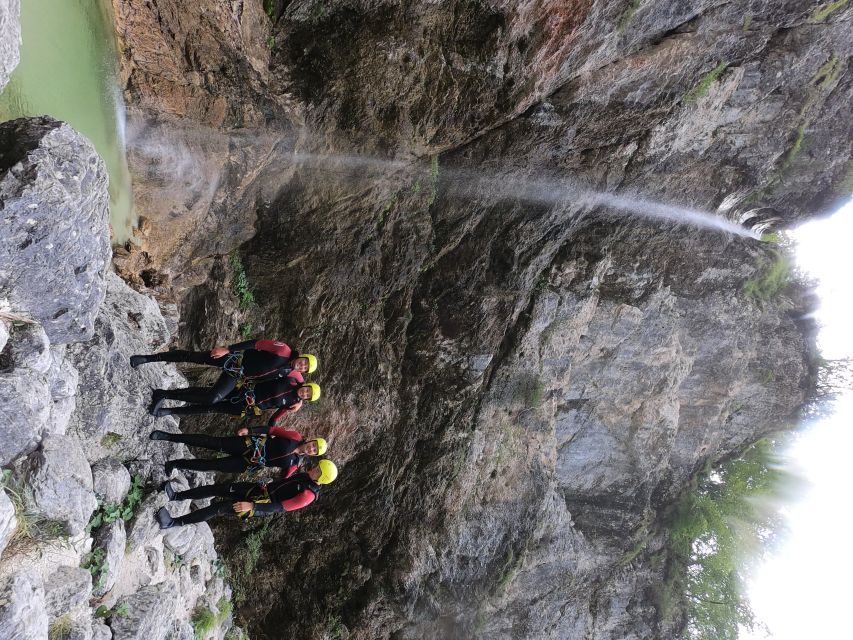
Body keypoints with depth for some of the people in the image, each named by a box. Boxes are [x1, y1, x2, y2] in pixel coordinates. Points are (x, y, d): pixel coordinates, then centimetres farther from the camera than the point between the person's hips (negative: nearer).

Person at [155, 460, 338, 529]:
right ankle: (176, 496, 4)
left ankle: (173, 523, -12)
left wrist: (251, 506, -36)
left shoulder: (308, 494, -25)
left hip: (262, 506, -7)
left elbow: (281, 507, -31)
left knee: (219, 507, -16)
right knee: (219, 488, -6)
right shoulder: (306, 476, 2)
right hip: (261, 489, 7)